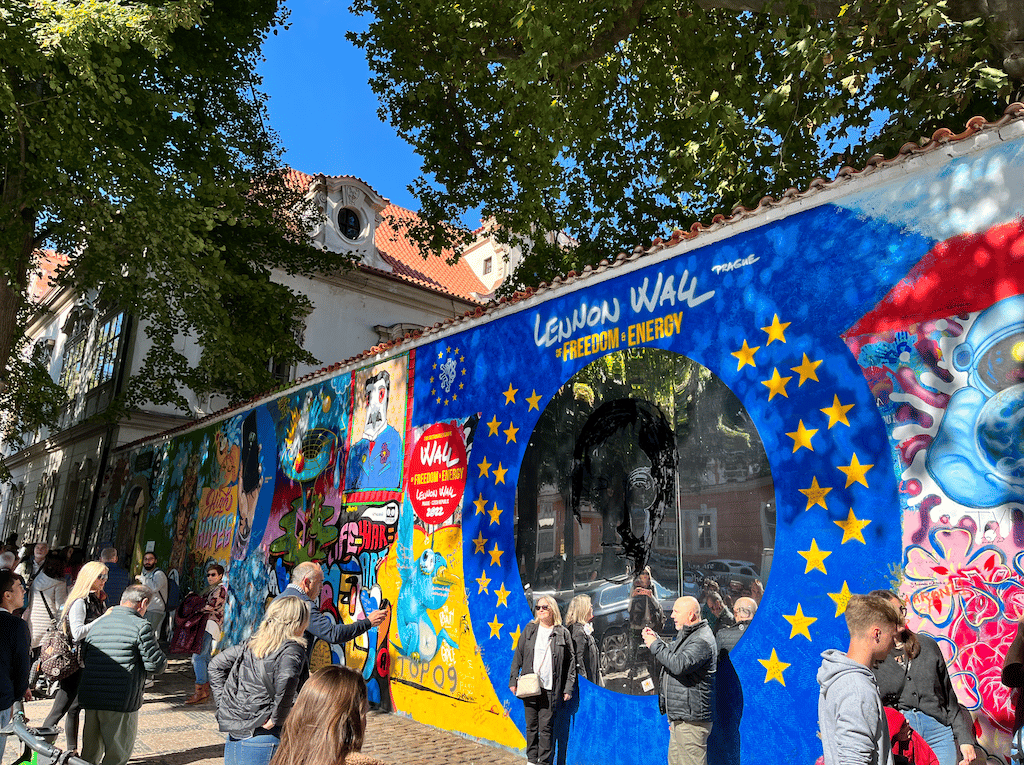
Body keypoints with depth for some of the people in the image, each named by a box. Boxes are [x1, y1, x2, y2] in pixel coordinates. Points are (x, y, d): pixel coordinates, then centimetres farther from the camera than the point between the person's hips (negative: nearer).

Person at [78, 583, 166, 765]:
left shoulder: (96, 624, 11)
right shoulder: (141, 626, -10)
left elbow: (84, 657, 22)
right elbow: (156, 666, -10)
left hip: (90, 697, 6)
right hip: (121, 701, -6)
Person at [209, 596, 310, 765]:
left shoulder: (251, 643, 9)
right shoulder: (293, 649, -13)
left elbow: (216, 664, 16)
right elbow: (285, 680, -32)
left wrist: (223, 704, 16)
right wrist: (276, 719, -18)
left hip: (233, 734, 7)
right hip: (262, 737, -7)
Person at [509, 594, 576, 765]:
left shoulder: (563, 633, 0)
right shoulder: (530, 629, 7)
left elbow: (571, 662, 2)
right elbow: (518, 655, 9)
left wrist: (568, 688, -1)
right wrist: (513, 680, 4)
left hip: (550, 689, -2)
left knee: (546, 728, 1)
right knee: (531, 726, 10)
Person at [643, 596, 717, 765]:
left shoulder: (702, 640, -18)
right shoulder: (685, 635, 15)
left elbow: (679, 665, -28)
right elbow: (671, 655, 27)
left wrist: (655, 645, -18)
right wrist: (655, 638, 13)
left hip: (691, 719, -10)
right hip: (680, 716, 10)